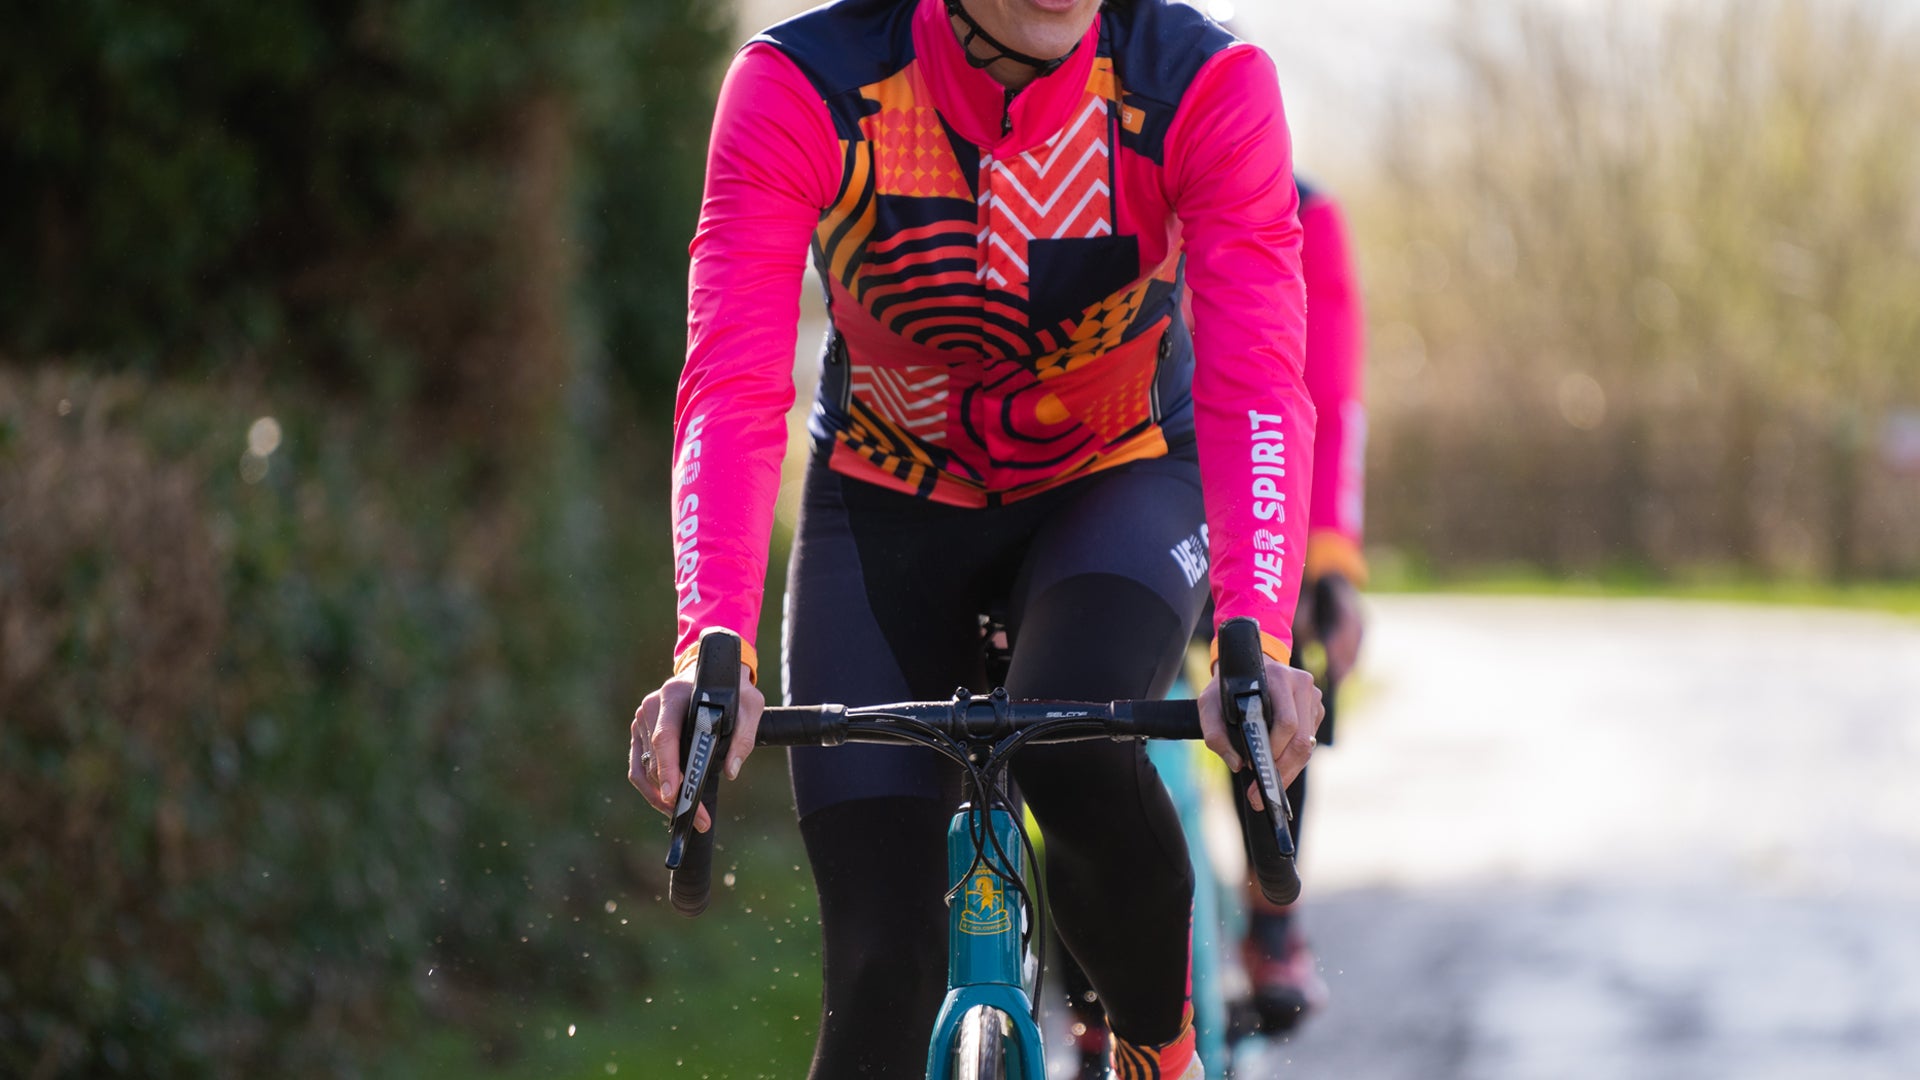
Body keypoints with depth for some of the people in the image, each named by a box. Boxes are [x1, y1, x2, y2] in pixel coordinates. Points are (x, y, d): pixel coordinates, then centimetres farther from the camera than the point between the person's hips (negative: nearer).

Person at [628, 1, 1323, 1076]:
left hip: (1117, 488, 0)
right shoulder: (804, 87, -25)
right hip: (890, 507, 0)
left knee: (1073, 744, -33)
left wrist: (1256, 643, -49)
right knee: (882, 973, -11)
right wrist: (711, 652, -48)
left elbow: (1255, 385, -32)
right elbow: (732, 392, -32)